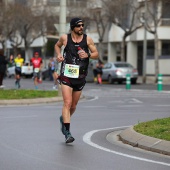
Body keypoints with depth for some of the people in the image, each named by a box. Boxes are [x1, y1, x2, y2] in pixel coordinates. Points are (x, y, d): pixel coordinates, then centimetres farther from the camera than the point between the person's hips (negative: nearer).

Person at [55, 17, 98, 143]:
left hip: (80, 77, 3)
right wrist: (59, 55, 1)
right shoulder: (65, 38, -1)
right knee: (67, 103, -15)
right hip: (66, 75, -3)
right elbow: (57, 45, 20)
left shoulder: (87, 39, 0)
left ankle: (63, 119, 44)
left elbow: (96, 54, 5)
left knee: (73, 106, 13)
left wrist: (88, 55, -16)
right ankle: (67, 132, -16)